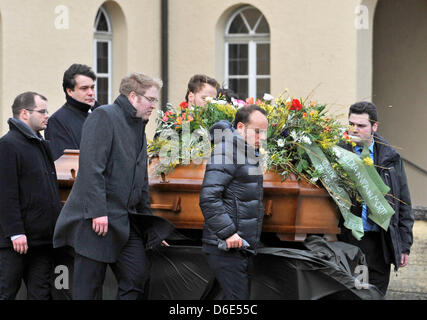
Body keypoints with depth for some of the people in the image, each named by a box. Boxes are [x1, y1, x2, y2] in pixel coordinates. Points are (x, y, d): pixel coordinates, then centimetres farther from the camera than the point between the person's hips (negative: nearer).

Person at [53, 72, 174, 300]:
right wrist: (98, 212, -24)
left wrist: (149, 225, 21)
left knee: (138, 276, 0)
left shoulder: (138, 126, 20)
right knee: (88, 289, -4)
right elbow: (91, 167, -18)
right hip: (95, 220, -8)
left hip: (127, 220, 8)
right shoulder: (103, 117, -8)